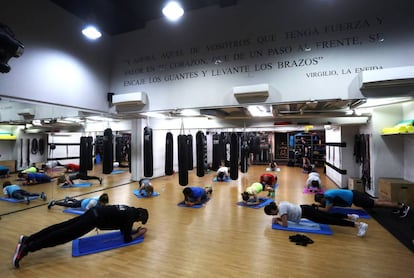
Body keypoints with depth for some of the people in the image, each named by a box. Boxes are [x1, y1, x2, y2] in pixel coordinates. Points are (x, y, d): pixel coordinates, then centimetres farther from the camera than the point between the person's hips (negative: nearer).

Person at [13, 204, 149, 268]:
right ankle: (26, 248, -12)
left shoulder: (130, 210, 17)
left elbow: (123, 228, 33)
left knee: (61, 228, 9)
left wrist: (135, 230, 26)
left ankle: (27, 239, 11)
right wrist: (139, 233, 4)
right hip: (94, 219, -9)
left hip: (93, 212, 9)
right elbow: (127, 238, -10)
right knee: (64, 235, -10)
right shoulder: (130, 217, -12)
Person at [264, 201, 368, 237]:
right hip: (304, 208, 9)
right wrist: (278, 218, 8)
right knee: (330, 216, 20)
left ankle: (359, 225, -6)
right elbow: (286, 216, 23)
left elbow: (285, 224, -22)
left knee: (330, 221, -7)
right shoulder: (280, 205, 6)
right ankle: (350, 216, 28)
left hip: (306, 212, -9)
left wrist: (277, 221, -6)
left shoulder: (281, 209, -21)